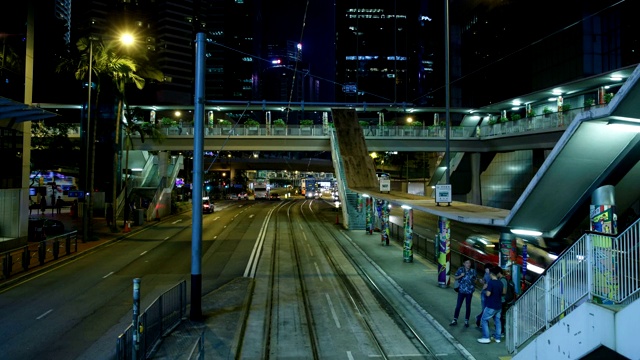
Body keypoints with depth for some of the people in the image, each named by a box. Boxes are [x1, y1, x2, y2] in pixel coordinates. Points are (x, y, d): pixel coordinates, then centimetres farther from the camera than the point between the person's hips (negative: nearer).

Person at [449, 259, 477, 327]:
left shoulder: (473, 271, -3)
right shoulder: (460, 269, -5)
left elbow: (475, 280, 12)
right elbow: (455, 277, 0)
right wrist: (461, 276, -15)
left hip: (469, 291, 0)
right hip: (461, 291, 0)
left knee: (468, 306, 9)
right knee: (458, 305, 3)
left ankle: (466, 321, 22)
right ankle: (455, 320, 14)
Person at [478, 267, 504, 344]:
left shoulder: (491, 282, -18)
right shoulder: (500, 283, 5)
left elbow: (488, 294, -24)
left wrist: (485, 289, -5)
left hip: (491, 306, -7)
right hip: (499, 306, 7)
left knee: (484, 320, 2)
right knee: (497, 321, 15)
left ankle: (486, 338, -1)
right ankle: (497, 337, 20)